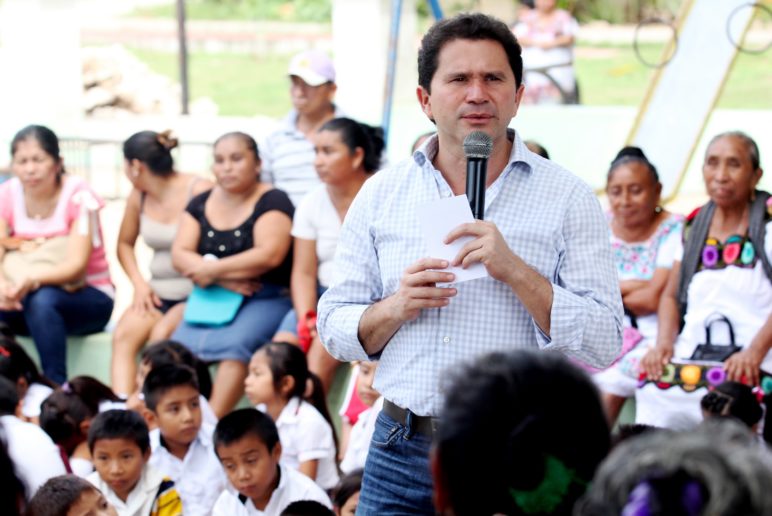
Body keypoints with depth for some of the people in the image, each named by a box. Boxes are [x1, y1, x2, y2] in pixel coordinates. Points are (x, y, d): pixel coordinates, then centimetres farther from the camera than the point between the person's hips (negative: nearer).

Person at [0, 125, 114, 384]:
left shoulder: (78, 195, -14)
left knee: (42, 301, -36)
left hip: (88, 297, -4)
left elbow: (77, 266, -21)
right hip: (28, 294, 4)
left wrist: (32, 278, -41)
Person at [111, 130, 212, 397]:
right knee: (123, 334, -22)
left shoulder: (198, 191, -10)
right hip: (158, 294, 5)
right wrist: (139, 283, 8)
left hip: (196, 294, -5)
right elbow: (125, 243, 23)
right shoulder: (138, 196, 9)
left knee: (161, 335, -30)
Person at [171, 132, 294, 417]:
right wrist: (225, 278, -13)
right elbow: (180, 254, 4)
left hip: (265, 298, -5)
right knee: (179, 346, -23)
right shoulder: (201, 204, 14)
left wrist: (212, 269, -12)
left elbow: (269, 255, -16)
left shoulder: (272, 201, -2)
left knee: (235, 343, -33)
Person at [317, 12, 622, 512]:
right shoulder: (381, 194, 9)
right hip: (404, 452, 2)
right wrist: (395, 308, -10)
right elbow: (334, 328, 10)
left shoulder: (569, 198, 0)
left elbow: (603, 345, -7)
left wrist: (515, 271, -17)